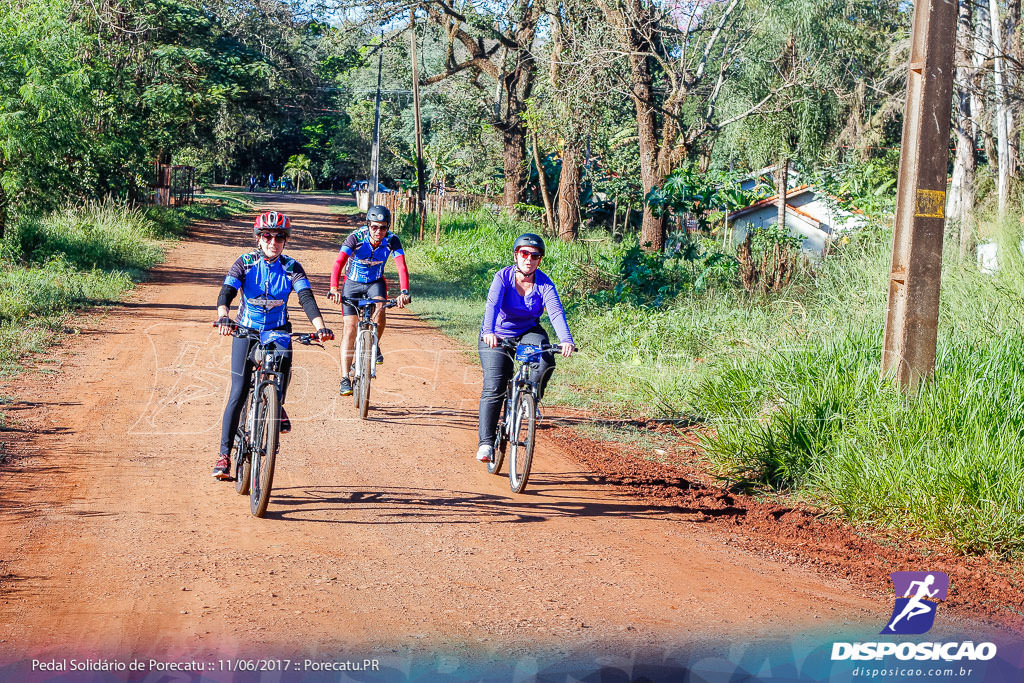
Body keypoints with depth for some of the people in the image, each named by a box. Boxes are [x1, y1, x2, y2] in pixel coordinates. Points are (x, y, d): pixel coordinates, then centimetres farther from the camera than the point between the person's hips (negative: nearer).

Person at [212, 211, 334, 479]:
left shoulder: (291, 268, -8)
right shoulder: (245, 263, -10)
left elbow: (307, 298, -20)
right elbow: (226, 293, -22)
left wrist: (320, 327, -37)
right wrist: (223, 318, -43)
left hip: (278, 330, 1)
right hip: (246, 331, -1)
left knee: (284, 364, -31)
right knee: (239, 393, -10)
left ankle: (278, 406, 1)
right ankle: (225, 455, -5)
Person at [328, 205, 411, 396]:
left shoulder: (392, 240, -21)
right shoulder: (356, 237, -26)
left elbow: (401, 267, -30)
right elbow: (339, 263, -35)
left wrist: (404, 292, -47)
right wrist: (334, 289, -50)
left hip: (376, 282, 1)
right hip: (353, 283, -1)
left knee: (379, 309, -30)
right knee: (350, 327, -11)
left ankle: (374, 346, -1)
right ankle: (345, 379, -10)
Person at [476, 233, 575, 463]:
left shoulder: (544, 284, -14)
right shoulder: (503, 277, -18)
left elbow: (556, 312, -28)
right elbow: (492, 305, -34)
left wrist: (566, 340, -46)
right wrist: (488, 332, -53)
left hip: (528, 333, 2)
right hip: (497, 337, -2)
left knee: (546, 361, -30)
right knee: (493, 388, -15)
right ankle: (486, 442, -10)